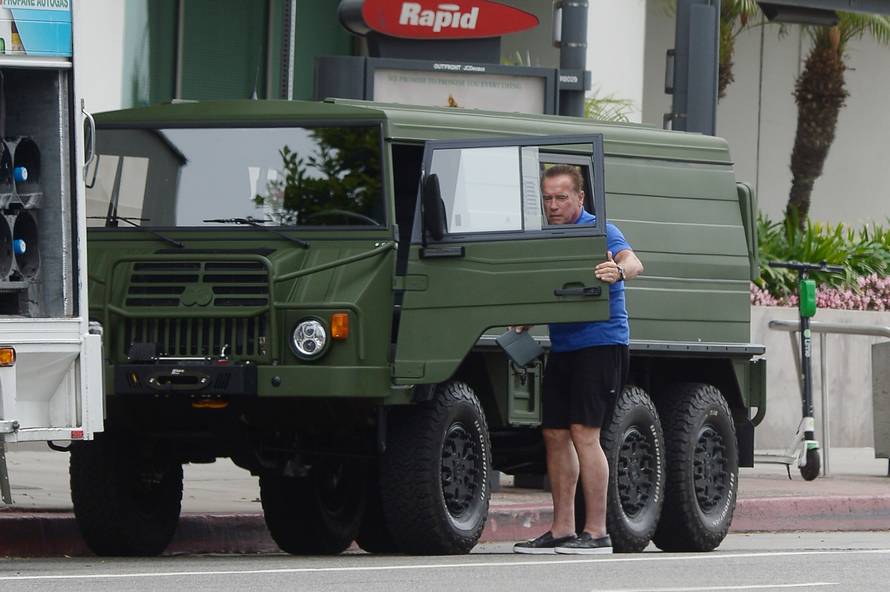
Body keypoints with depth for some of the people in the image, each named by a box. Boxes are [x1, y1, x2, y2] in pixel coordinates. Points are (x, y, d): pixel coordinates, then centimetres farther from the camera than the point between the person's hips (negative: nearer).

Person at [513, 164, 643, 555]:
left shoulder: (599, 232, -9)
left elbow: (633, 262, -27)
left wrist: (619, 271, -49)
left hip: (599, 343, -8)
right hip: (562, 345, 8)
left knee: (584, 433, -14)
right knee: (555, 434, 7)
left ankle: (597, 531, -13)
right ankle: (561, 530, 12)